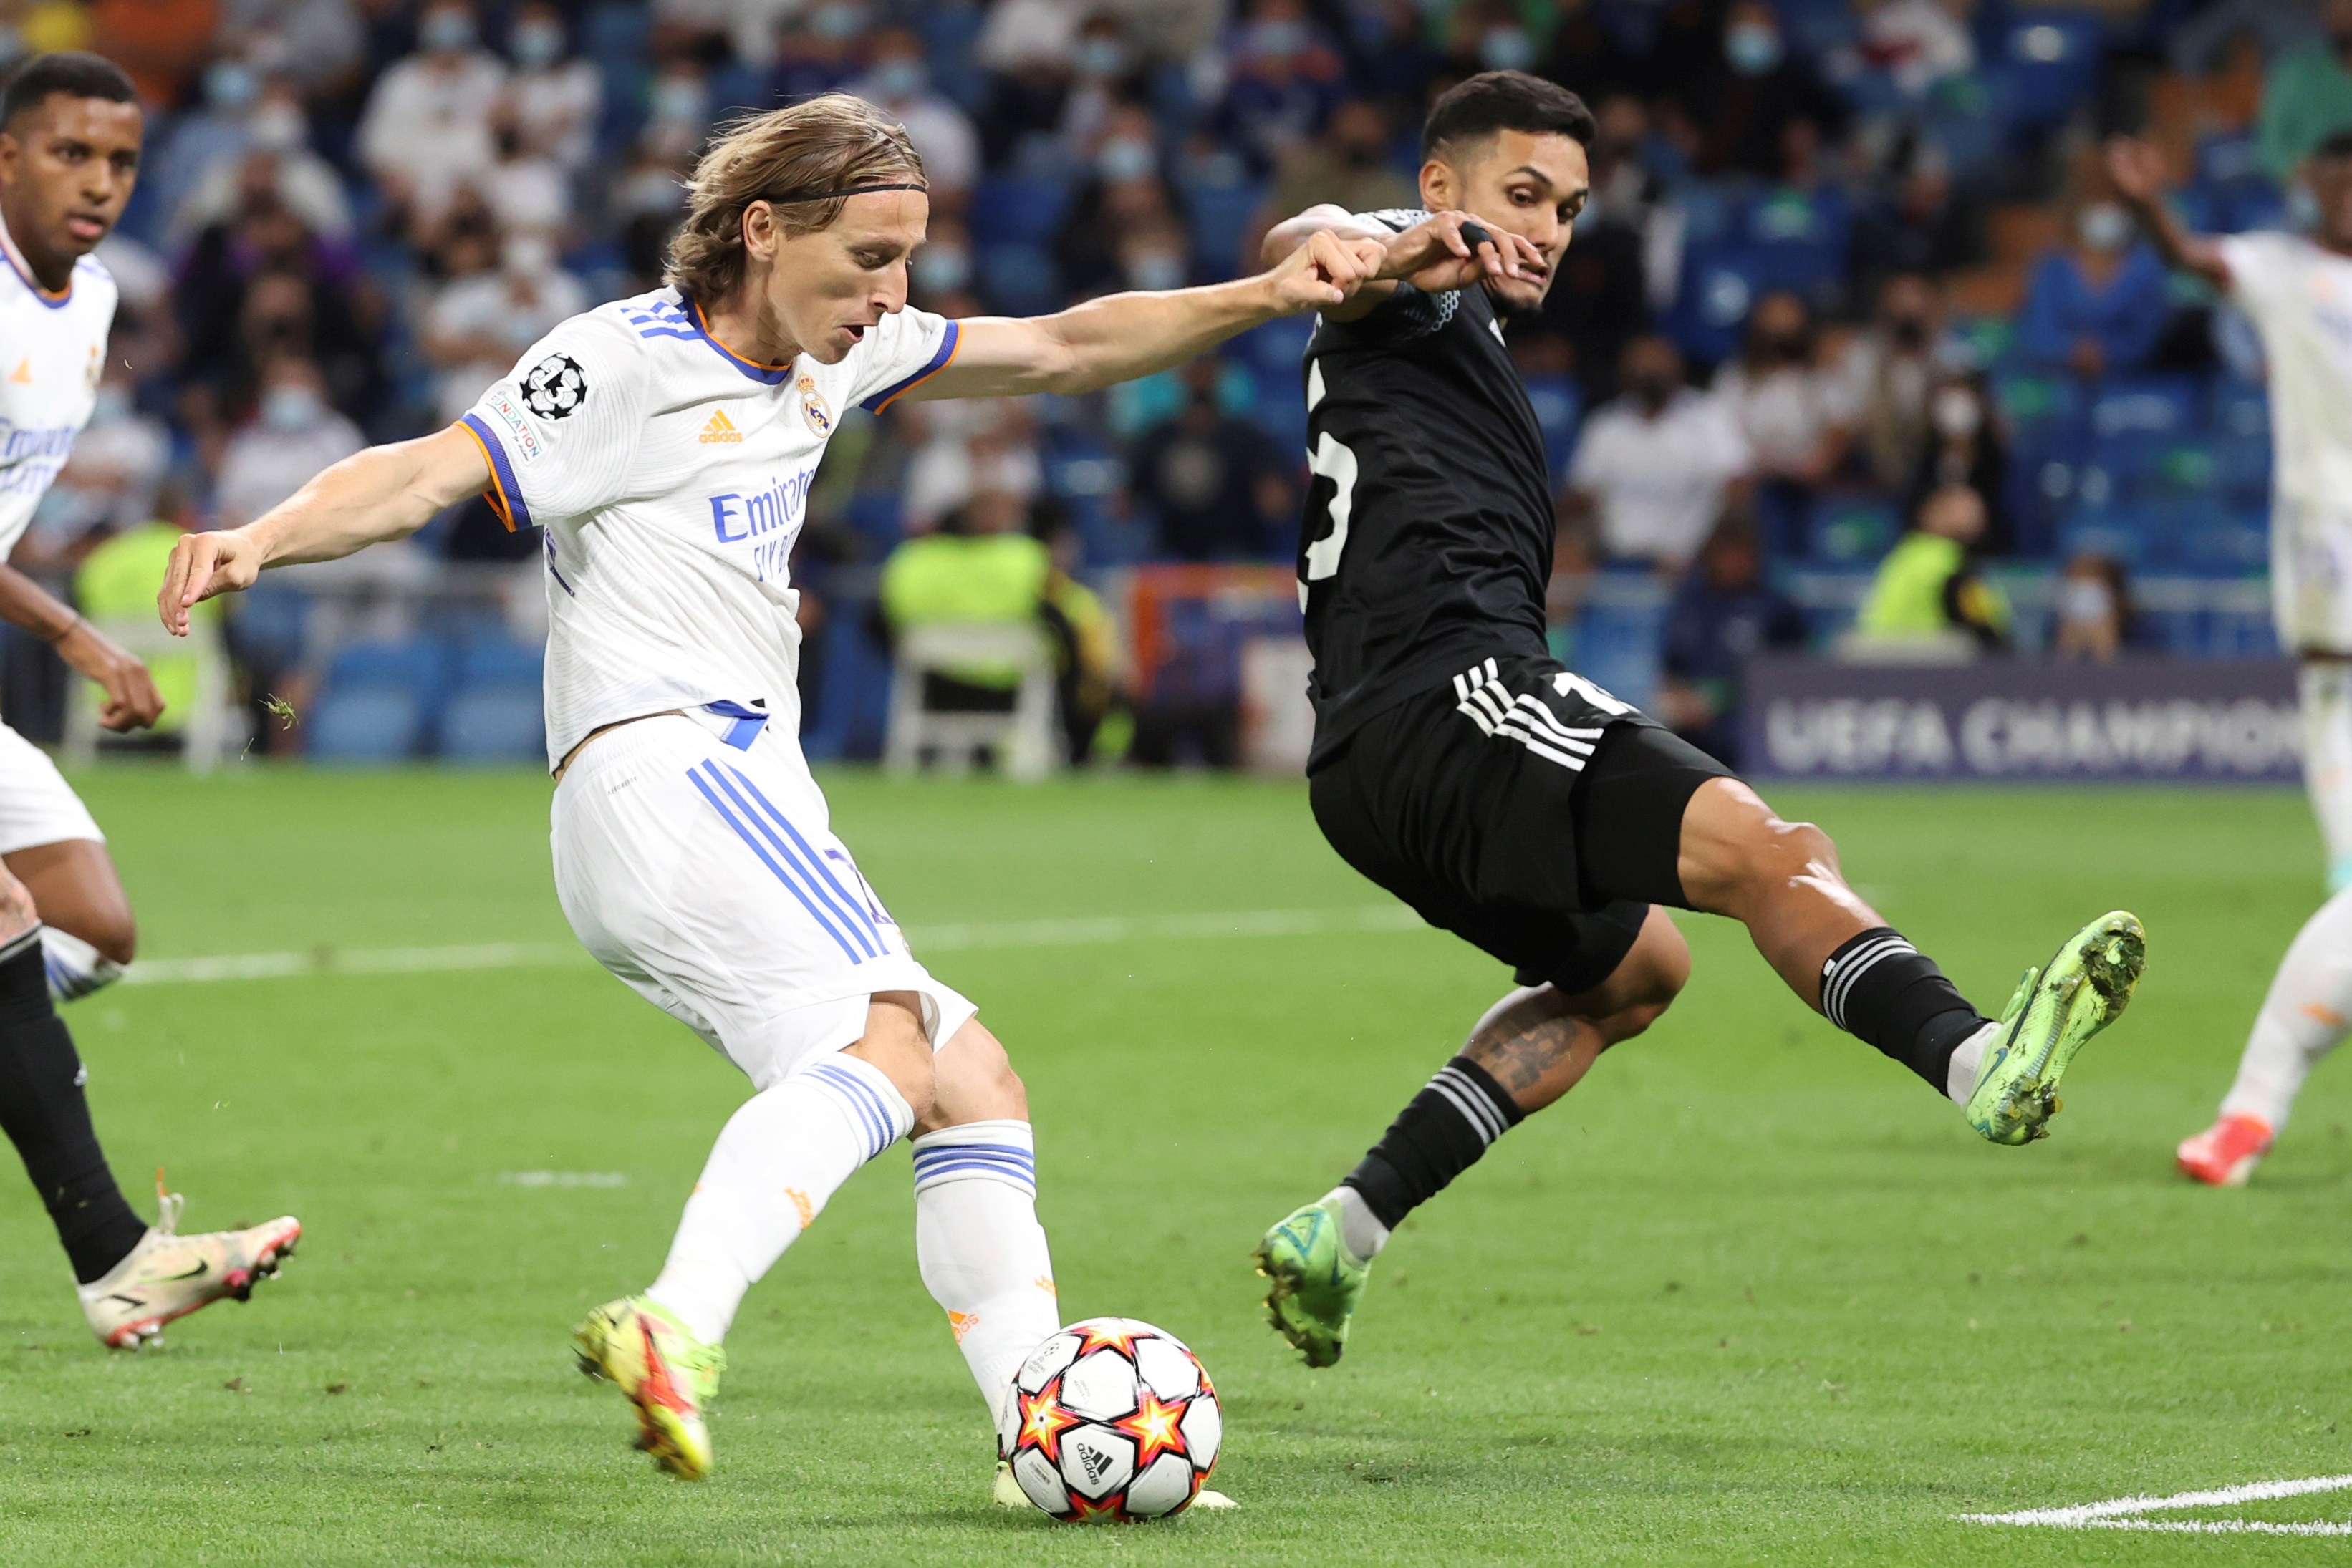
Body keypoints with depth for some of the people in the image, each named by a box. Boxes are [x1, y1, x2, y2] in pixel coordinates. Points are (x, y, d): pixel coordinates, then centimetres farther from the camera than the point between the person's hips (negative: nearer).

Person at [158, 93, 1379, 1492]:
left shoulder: (834, 354, 20)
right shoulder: (628, 363, -6)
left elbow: (1064, 351, 26)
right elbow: (428, 473, -15)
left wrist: (1262, 297, 17)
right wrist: (260, 541, -31)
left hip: (743, 799, 10)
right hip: (661, 765, -10)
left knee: (979, 1088, 10)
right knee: (888, 1048, -28)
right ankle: (676, 1332, -47)